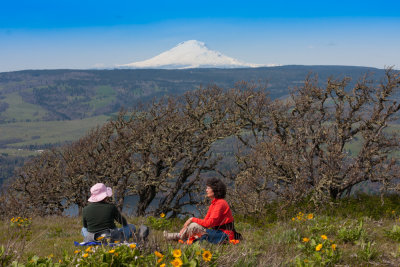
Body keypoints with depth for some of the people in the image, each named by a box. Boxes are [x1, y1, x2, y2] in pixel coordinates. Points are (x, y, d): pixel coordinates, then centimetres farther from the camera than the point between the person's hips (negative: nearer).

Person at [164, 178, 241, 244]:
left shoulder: (220, 203, -16)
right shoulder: (213, 204, 15)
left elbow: (209, 223, -22)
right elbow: (205, 221, 11)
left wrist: (192, 219, -14)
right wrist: (186, 226, 1)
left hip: (225, 235, -10)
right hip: (218, 232, 10)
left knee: (194, 226, -17)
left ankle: (178, 236, 2)